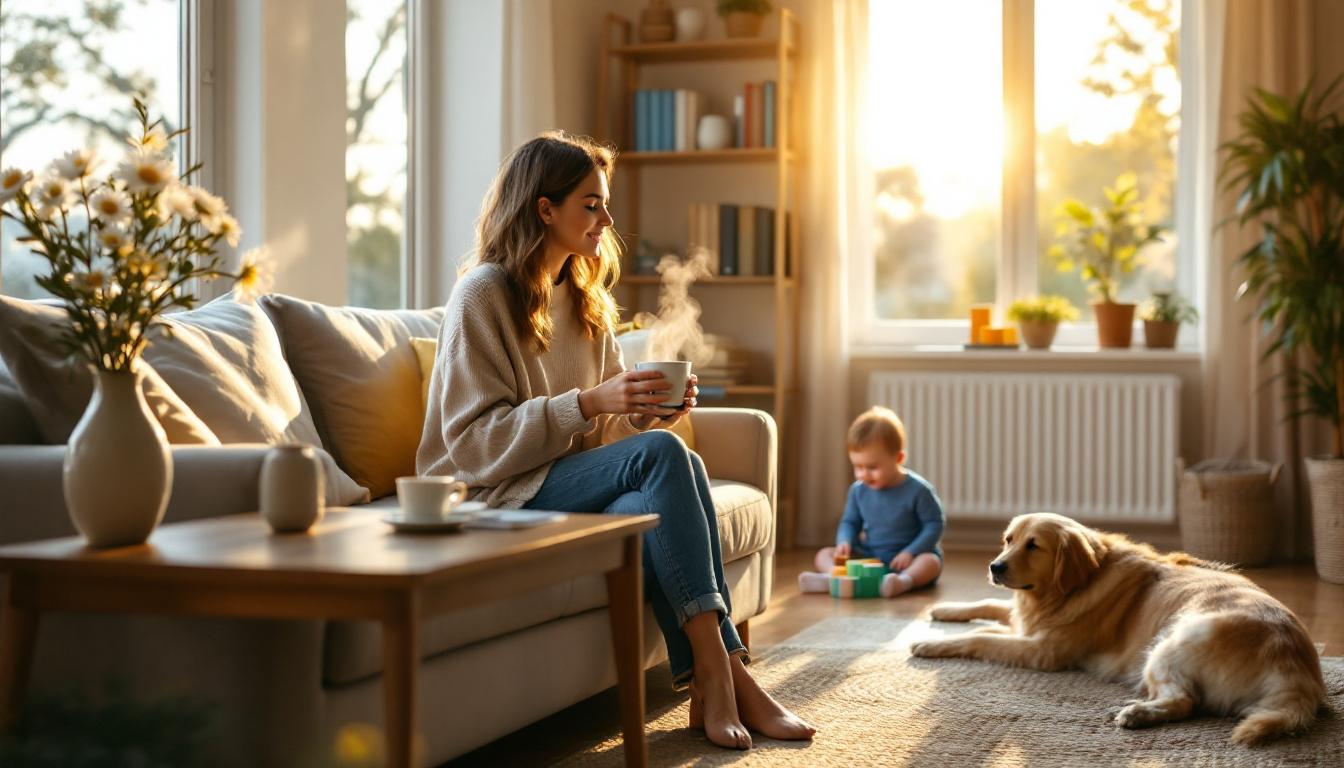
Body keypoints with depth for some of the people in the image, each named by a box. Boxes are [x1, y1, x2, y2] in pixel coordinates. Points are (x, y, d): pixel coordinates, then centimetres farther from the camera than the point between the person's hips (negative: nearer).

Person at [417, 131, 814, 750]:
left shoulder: (586, 301, 15)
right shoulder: (482, 294, -9)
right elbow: (475, 443, -16)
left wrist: (651, 411, -7)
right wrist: (588, 403, -25)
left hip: (572, 481, 7)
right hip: (497, 498, -6)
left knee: (651, 509, -28)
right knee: (664, 455, -28)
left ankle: (713, 681, -28)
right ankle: (719, 668, -28)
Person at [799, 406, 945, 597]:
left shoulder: (918, 490, -12)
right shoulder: (858, 490, 1)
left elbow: (934, 524, -9)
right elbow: (850, 522, 13)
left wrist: (911, 552, -20)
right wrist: (845, 542, -10)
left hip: (907, 559, -4)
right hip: (870, 558, 4)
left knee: (930, 562, -35)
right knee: (824, 554, -11)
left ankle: (904, 581, -64)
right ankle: (834, 577, -43)